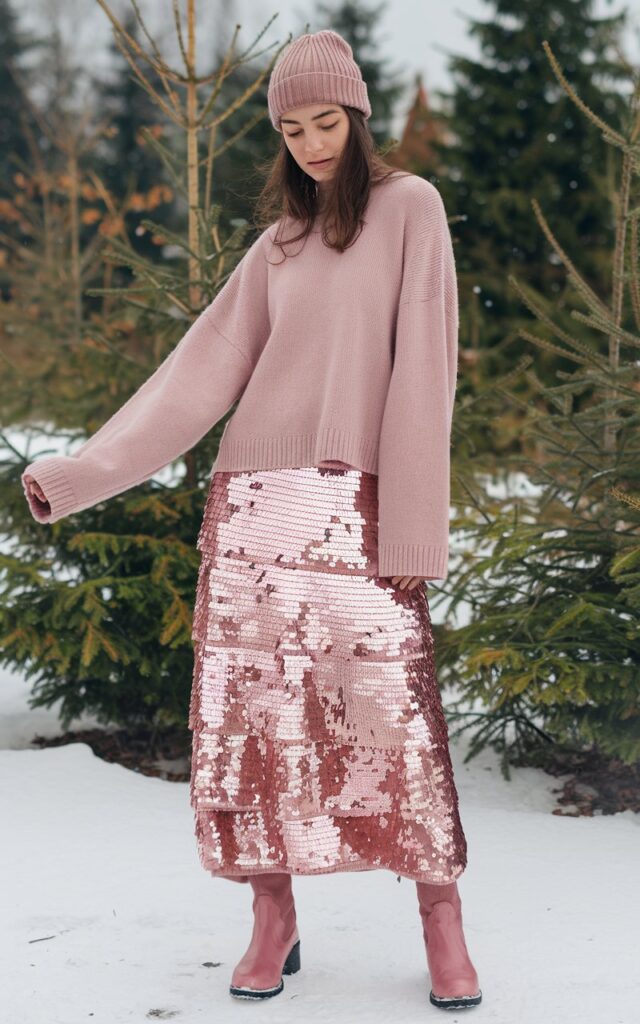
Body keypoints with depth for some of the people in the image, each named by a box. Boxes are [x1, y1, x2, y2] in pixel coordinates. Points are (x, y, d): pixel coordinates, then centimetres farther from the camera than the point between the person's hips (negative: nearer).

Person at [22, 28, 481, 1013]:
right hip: (251, 501, 4)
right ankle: (273, 921, 11)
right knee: (250, 713, 1)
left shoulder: (410, 207, 3)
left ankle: (443, 926, 0)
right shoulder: (277, 248, 15)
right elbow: (199, 376, 10)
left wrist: (414, 524, -11)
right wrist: (81, 471, 1)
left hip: (352, 507, -4)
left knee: (395, 709, -9)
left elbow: (421, 368, -5)